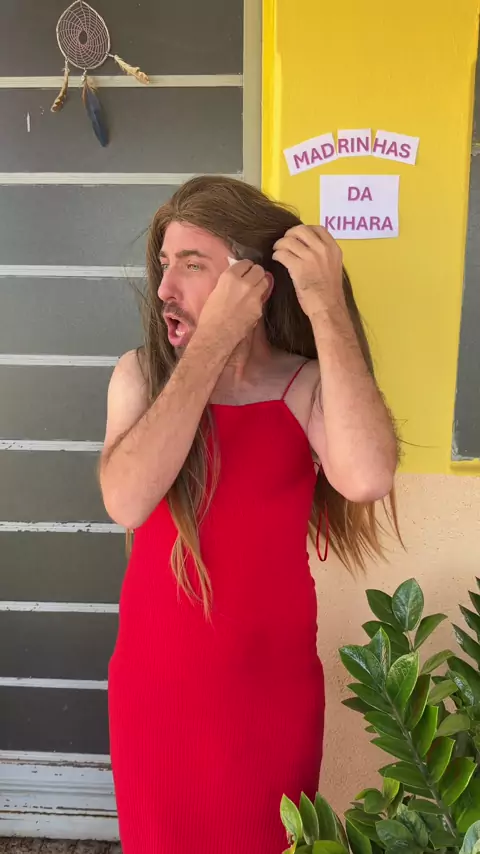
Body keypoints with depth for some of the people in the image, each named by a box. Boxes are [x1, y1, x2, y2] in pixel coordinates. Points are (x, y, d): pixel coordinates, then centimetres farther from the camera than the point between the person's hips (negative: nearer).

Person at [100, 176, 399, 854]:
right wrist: (211, 346, -27)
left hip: (270, 682, -1)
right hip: (152, 680, 2)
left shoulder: (308, 387, -13)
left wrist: (328, 309, -28)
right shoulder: (141, 374, -8)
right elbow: (126, 501, -26)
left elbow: (366, 479, -35)